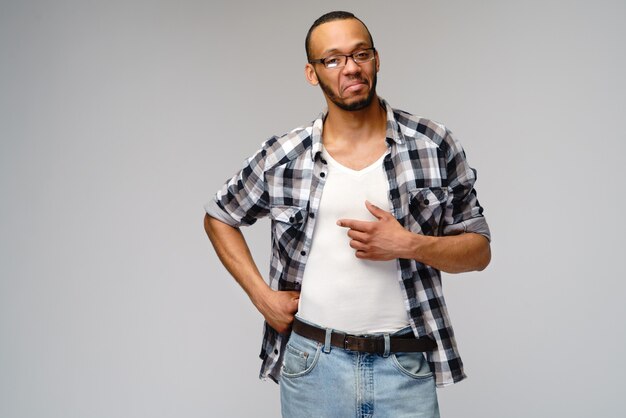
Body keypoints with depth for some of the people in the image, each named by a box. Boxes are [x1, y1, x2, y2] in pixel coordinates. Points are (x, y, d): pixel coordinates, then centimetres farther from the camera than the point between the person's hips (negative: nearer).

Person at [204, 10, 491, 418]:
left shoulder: (435, 145, -3)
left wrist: (408, 245, -16)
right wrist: (262, 295, 2)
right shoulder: (282, 158, -1)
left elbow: (479, 250, 1)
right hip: (311, 364, 1)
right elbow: (218, 218, 13)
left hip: (406, 367, 0)